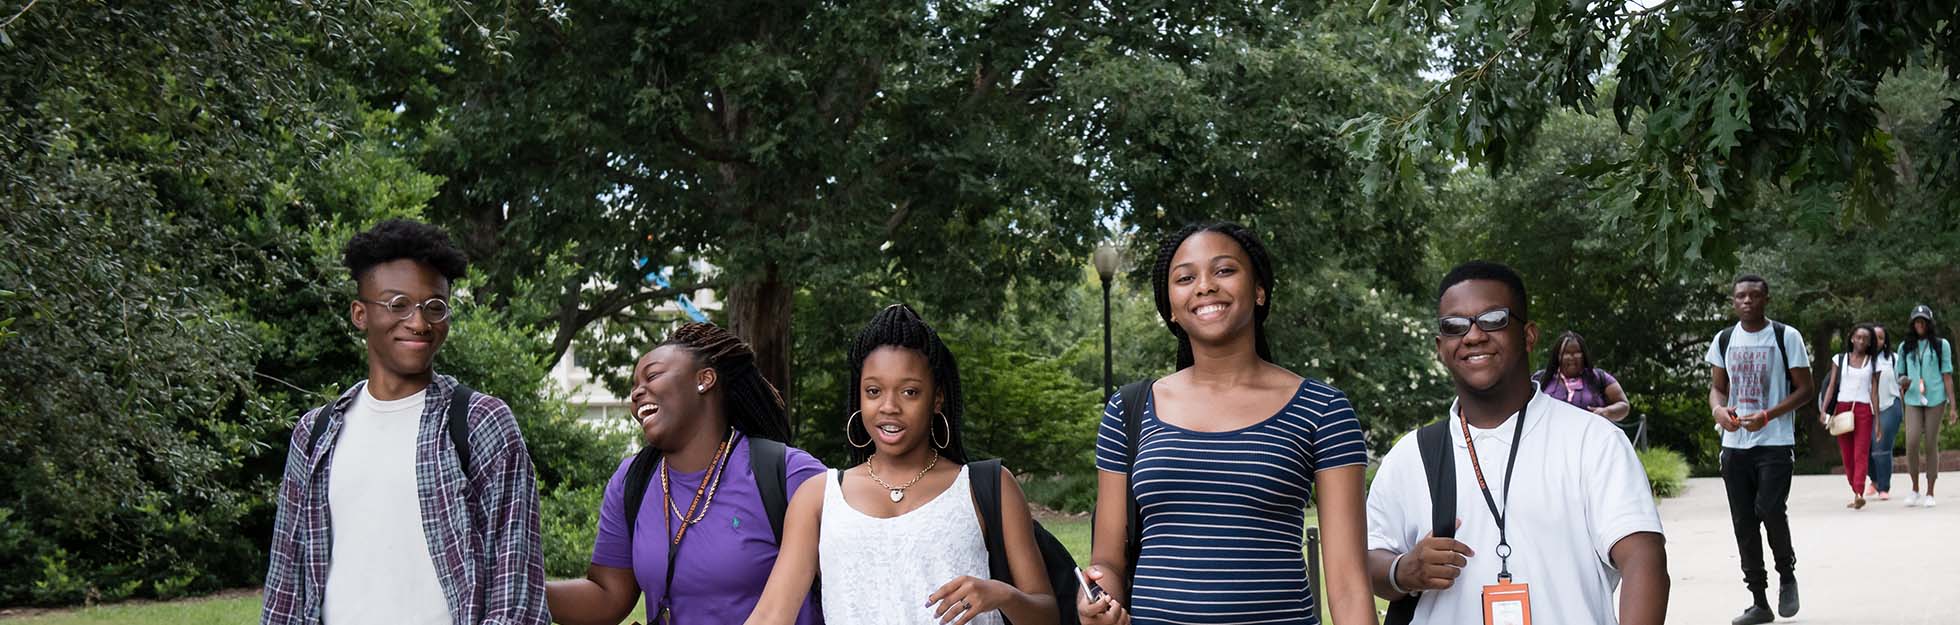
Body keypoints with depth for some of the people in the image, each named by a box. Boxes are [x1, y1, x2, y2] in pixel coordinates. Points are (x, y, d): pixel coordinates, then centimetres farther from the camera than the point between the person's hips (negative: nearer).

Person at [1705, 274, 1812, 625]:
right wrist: (1718, 409, -8)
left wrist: (1767, 416, -16)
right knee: (1743, 523, 4)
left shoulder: (1786, 337, -2)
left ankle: (1787, 575, 12)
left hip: (1776, 442, -4)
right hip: (1734, 445, 4)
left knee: (1770, 510, -17)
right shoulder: (1724, 341, 9)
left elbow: (1804, 388, -3)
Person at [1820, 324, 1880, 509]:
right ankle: (1856, 493, 11)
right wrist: (1824, 410, -7)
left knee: (1861, 454, -14)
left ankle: (1859, 494, -24)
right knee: (1847, 456, 3)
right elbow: (1831, 386, 5)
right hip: (1842, 408, 2)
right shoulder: (1839, 360, 10)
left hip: (1863, 410, -2)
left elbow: (1874, 392, 6)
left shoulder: (1873, 363, 9)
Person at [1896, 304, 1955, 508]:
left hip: (1935, 399, -1)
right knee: (1911, 442, -13)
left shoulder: (1941, 345, 7)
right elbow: (1901, 374, 20)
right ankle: (1915, 489, 2)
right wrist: (1902, 382, -5)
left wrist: (1952, 405, 1)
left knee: (1930, 445, -1)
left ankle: (1929, 493, 6)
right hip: (1913, 400, 1)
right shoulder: (1905, 347, 13)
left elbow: (1947, 375, 6)